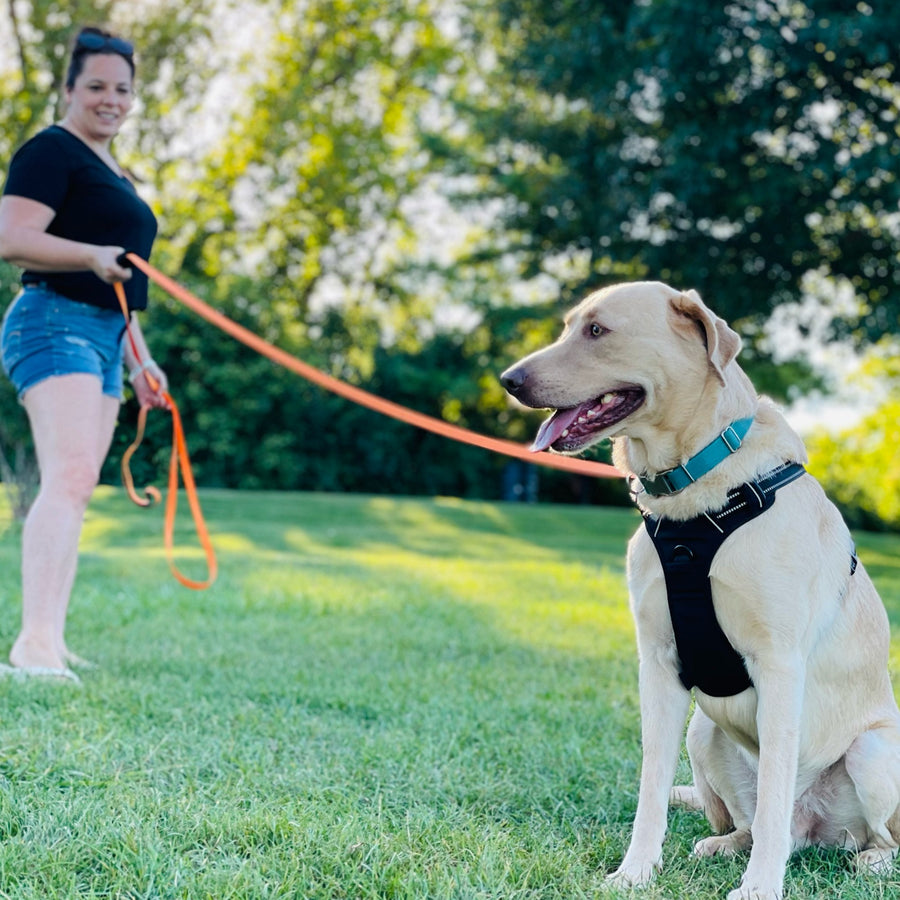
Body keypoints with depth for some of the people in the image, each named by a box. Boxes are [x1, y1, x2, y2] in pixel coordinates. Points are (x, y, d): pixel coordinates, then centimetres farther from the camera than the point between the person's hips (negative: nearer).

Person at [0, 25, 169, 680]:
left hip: (103, 339, 10)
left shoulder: (113, 173, 24)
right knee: (69, 476, -23)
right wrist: (92, 255, -28)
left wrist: (138, 360, 26)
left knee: (78, 491, 6)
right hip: (54, 325, -9)